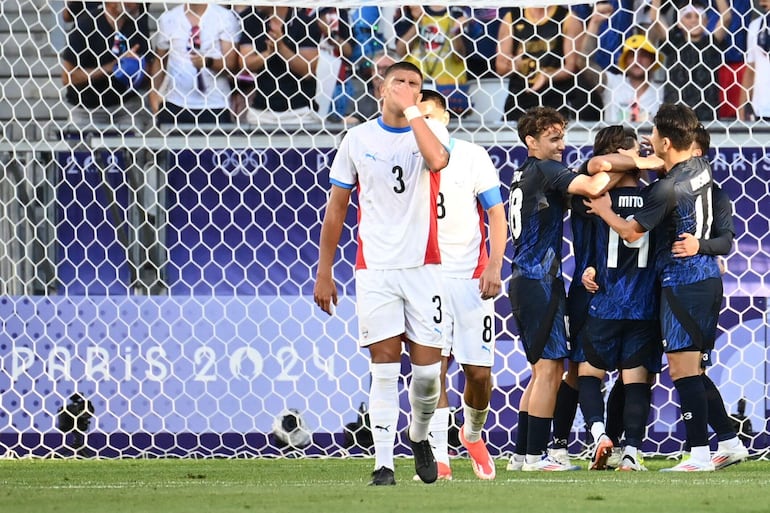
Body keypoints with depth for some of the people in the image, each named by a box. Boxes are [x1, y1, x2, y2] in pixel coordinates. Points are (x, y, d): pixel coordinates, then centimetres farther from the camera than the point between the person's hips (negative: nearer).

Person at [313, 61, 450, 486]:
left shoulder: (430, 131, 3)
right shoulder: (358, 139, 6)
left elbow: (436, 160, -23)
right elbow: (336, 208, 10)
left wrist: (411, 108, -16)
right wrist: (324, 272, 7)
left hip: (423, 267, 0)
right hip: (375, 270, 0)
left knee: (427, 368, 0)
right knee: (385, 366, -6)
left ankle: (419, 438, 28)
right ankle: (383, 464, -3)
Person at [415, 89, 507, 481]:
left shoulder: (472, 157, 0)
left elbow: (496, 214, 2)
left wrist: (494, 266, -9)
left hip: (471, 276, 0)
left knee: (479, 371, 0)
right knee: (432, 366, -11)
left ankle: (473, 434, 30)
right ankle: (438, 457, -10)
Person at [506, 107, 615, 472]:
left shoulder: (522, 176, 17)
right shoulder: (544, 170, -10)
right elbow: (591, 187, -24)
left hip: (523, 280, 10)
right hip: (540, 281, -10)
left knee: (543, 369, 14)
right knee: (549, 367, -9)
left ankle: (522, 454, 13)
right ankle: (536, 454, -10)